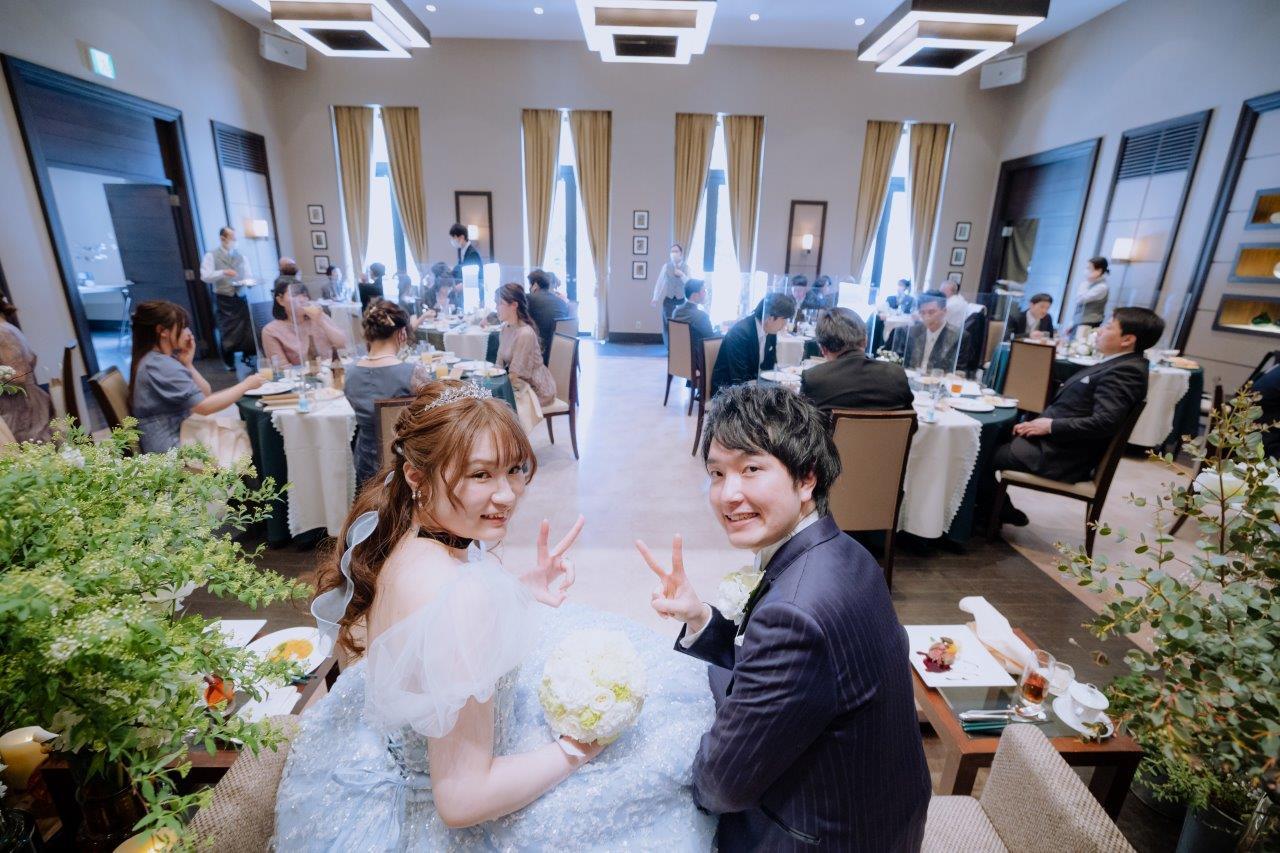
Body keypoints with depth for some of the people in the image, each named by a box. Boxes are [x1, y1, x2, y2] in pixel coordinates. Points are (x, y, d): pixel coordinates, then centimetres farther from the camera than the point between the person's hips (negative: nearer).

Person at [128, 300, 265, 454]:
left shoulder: (163, 360, 11)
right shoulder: (161, 366, -19)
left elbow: (205, 394, 7)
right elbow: (204, 406, -26)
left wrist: (188, 364, -4)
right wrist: (247, 384, -18)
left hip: (178, 436, 9)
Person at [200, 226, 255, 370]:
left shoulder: (240, 256, 12)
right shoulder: (211, 256, 0)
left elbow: (248, 276, 11)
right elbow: (205, 277, -10)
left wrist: (246, 282, -12)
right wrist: (223, 272, -25)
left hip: (240, 298, 3)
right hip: (223, 299, -3)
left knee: (247, 329, -1)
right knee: (227, 331, 0)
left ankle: (248, 358, 13)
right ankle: (229, 363, 12)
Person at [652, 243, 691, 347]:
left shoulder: (686, 267, 1)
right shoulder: (666, 266, 1)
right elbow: (659, 282, -2)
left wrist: (681, 274, -23)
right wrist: (655, 298, -10)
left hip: (682, 300, 0)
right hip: (668, 299, 0)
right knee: (668, 324, 0)